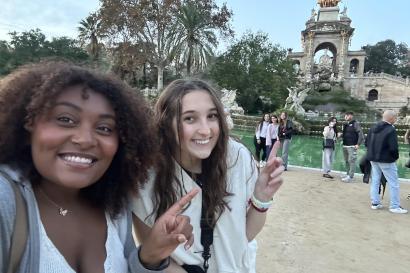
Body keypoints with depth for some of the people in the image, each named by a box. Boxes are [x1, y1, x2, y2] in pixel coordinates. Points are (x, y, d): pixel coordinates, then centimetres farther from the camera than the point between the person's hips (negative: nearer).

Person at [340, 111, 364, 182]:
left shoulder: (355, 124, -8)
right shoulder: (345, 124, 14)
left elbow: (361, 134, -13)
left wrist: (358, 144, -16)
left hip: (352, 146, -8)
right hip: (345, 146, 8)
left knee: (351, 161, -7)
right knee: (347, 161, 13)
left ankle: (350, 176, -5)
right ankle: (348, 174, 23)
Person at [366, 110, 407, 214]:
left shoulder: (373, 128, 4)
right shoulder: (391, 130, -18)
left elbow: (367, 142, 8)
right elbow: (393, 147, -23)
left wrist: (373, 152, 15)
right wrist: (395, 157, -5)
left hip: (373, 159, 7)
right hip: (386, 160, -7)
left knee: (375, 181, 14)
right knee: (394, 183, 5)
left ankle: (375, 203, 20)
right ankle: (395, 206, 11)